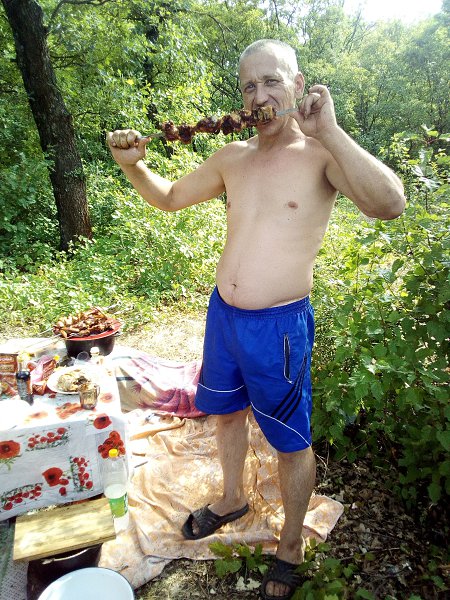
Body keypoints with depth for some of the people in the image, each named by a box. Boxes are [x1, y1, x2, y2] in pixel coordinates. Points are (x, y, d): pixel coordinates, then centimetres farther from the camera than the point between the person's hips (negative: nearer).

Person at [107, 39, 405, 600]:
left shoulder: (322, 153, -8)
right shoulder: (233, 157, 7)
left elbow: (389, 203, -26)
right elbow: (169, 197, 17)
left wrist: (329, 130, -26)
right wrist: (132, 164, -1)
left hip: (280, 326, -6)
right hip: (222, 313, 6)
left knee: (291, 444, 11)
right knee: (226, 412, 24)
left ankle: (290, 546, 39)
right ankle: (232, 500, 53)